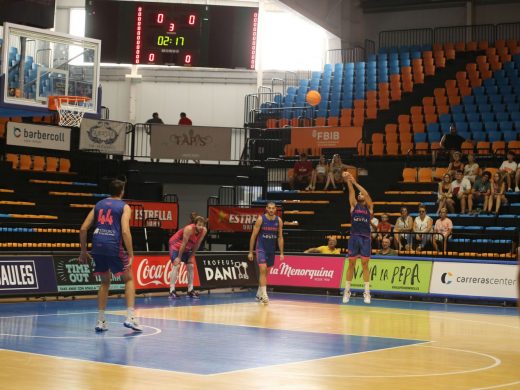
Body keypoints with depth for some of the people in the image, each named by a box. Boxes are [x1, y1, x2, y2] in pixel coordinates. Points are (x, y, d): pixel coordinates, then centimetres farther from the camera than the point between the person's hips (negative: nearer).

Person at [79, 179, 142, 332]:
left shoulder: (98, 204, 19)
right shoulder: (124, 207, 5)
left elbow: (83, 229, 14)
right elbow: (125, 231, -10)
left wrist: (83, 251, 21)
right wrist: (131, 255, -9)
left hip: (97, 246, 4)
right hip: (114, 246, -4)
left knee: (105, 282, 22)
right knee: (129, 279, 13)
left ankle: (100, 321, 17)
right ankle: (130, 318, -1)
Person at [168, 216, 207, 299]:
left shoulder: (204, 231, -16)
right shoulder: (189, 229, -34)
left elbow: (197, 244, -5)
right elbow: (184, 244, -28)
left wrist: (191, 256, -3)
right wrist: (179, 257, -22)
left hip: (186, 247, 7)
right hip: (175, 245, -7)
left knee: (191, 266, 1)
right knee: (176, 265, -19)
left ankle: (190, 290, 6)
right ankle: (172, 291, -23)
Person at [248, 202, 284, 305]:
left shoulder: (279, 220, -1)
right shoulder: (261, 219, -11)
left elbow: (280, 237, 6)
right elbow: (253, 236, -6)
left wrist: (281, 253, 2)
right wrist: (250, 252, -8)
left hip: (271, 250, 4)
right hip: (261, 249, -4)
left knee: (266, 272, 13)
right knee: (263, 270, -17)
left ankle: (259, 294, 27)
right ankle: (264, 295, -19)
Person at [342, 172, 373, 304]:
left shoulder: (369, 207, 8)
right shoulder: (354, 205, 11)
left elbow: (367, 195, -8)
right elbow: (351, 192, -4)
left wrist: (355, 182, -15)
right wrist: (348, 180, -19)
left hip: (365, 238, -1)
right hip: (354, 237, 1)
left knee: (365, 265, 1)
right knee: (351, 264, 4)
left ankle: (367, 292, 4)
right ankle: (347, 291, 9)